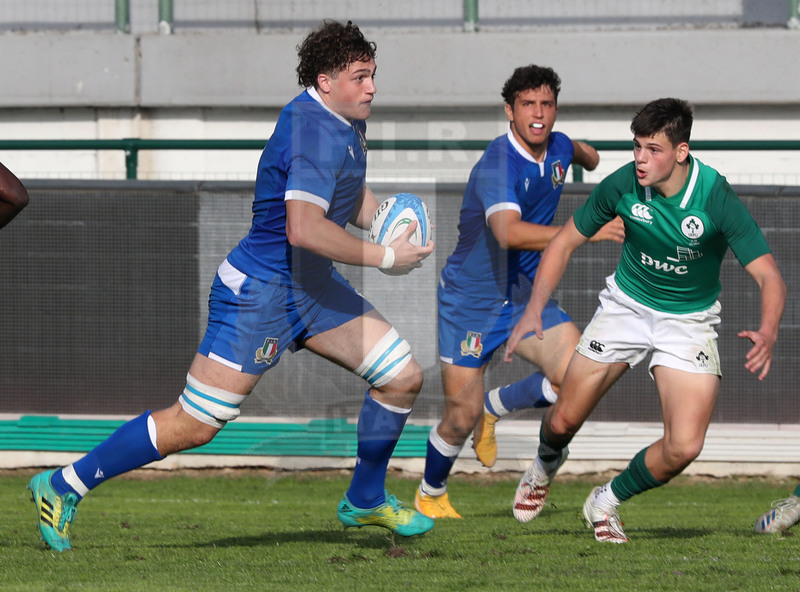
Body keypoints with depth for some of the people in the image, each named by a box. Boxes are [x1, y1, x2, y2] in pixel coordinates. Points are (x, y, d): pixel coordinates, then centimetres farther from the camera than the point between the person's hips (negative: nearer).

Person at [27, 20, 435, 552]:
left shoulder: (347, 122, 8)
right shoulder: (315, 131, -23)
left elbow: (353, 197, 27)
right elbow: (303, 228, -34)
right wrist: (385, 257, -26)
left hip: (312, 287, 10)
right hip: (259, 292, -10)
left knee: (403, 376, 5)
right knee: (194, 425, -8)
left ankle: (365, 500, 24)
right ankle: (64, 486, 4)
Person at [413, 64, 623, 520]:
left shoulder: (558, 149, -2)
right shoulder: (497, 166, -26)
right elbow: (508, 232, -43)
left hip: (528, 294, 6)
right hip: (472, 298, -6)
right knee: (462, 417, -3)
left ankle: (495, 407, 13)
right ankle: (430, 495, 27)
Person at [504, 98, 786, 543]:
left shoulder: (716, 198, -26)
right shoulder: (622, 185, -18)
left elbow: (769, 276, -27)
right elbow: (566, 242, -2)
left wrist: (768, 332, -47)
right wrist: (535, 309, -13)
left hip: (690, 319, -2)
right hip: (628, 303, 2)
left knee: (684, 447, -17)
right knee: (564, 421, 4)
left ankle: (608, 502, 11)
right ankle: (547, 464, 43)